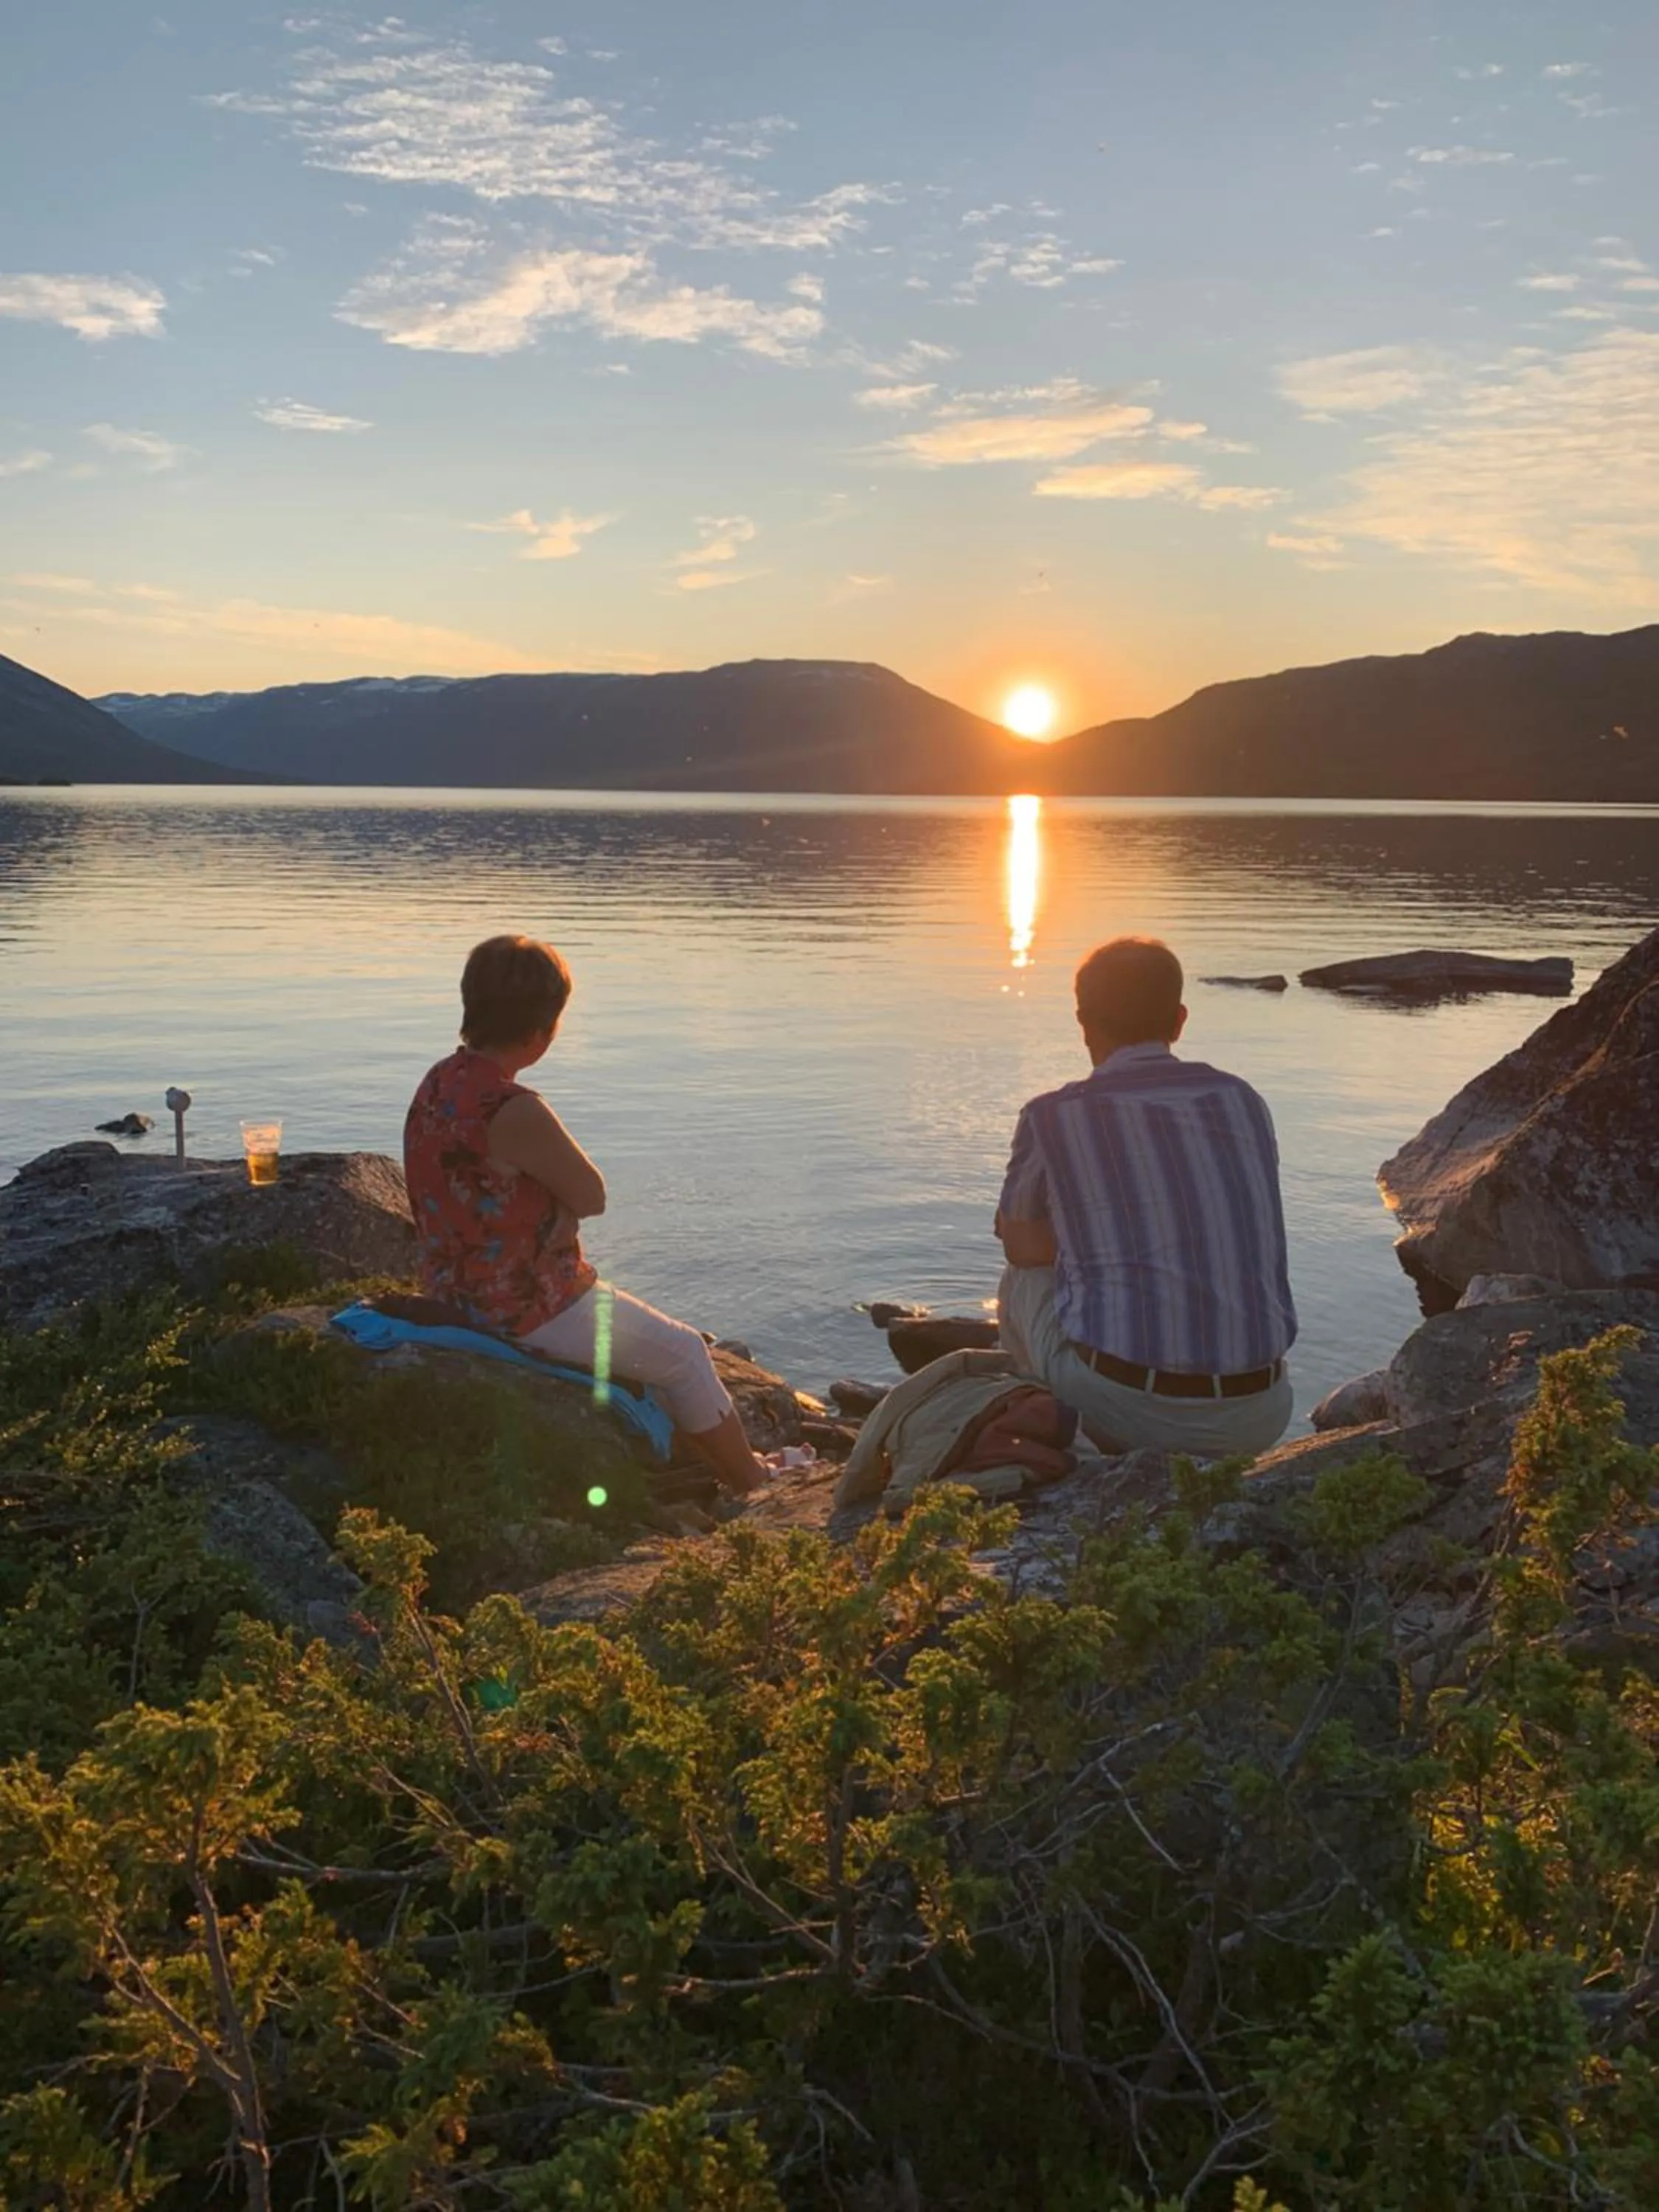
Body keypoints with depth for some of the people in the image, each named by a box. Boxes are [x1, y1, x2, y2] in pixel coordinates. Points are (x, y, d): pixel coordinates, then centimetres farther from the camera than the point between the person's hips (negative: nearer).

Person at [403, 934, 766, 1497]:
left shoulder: (438, 1083, 0)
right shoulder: (515, 1112, -30)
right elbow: (592, 1197, -17)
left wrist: (559, 1206, -5)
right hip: (533, 1313, -9)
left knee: (648, 1334, 30)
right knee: (682, 1353, 12)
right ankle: (752, 1484, 30)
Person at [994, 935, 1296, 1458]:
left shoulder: (1054, 1116, -1)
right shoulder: (1242, 1100, 9)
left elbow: (1019, 1243, 16)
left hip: (1119, 1404, -4)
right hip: (1255, 1418, 4)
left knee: (1025, 1280, 25)